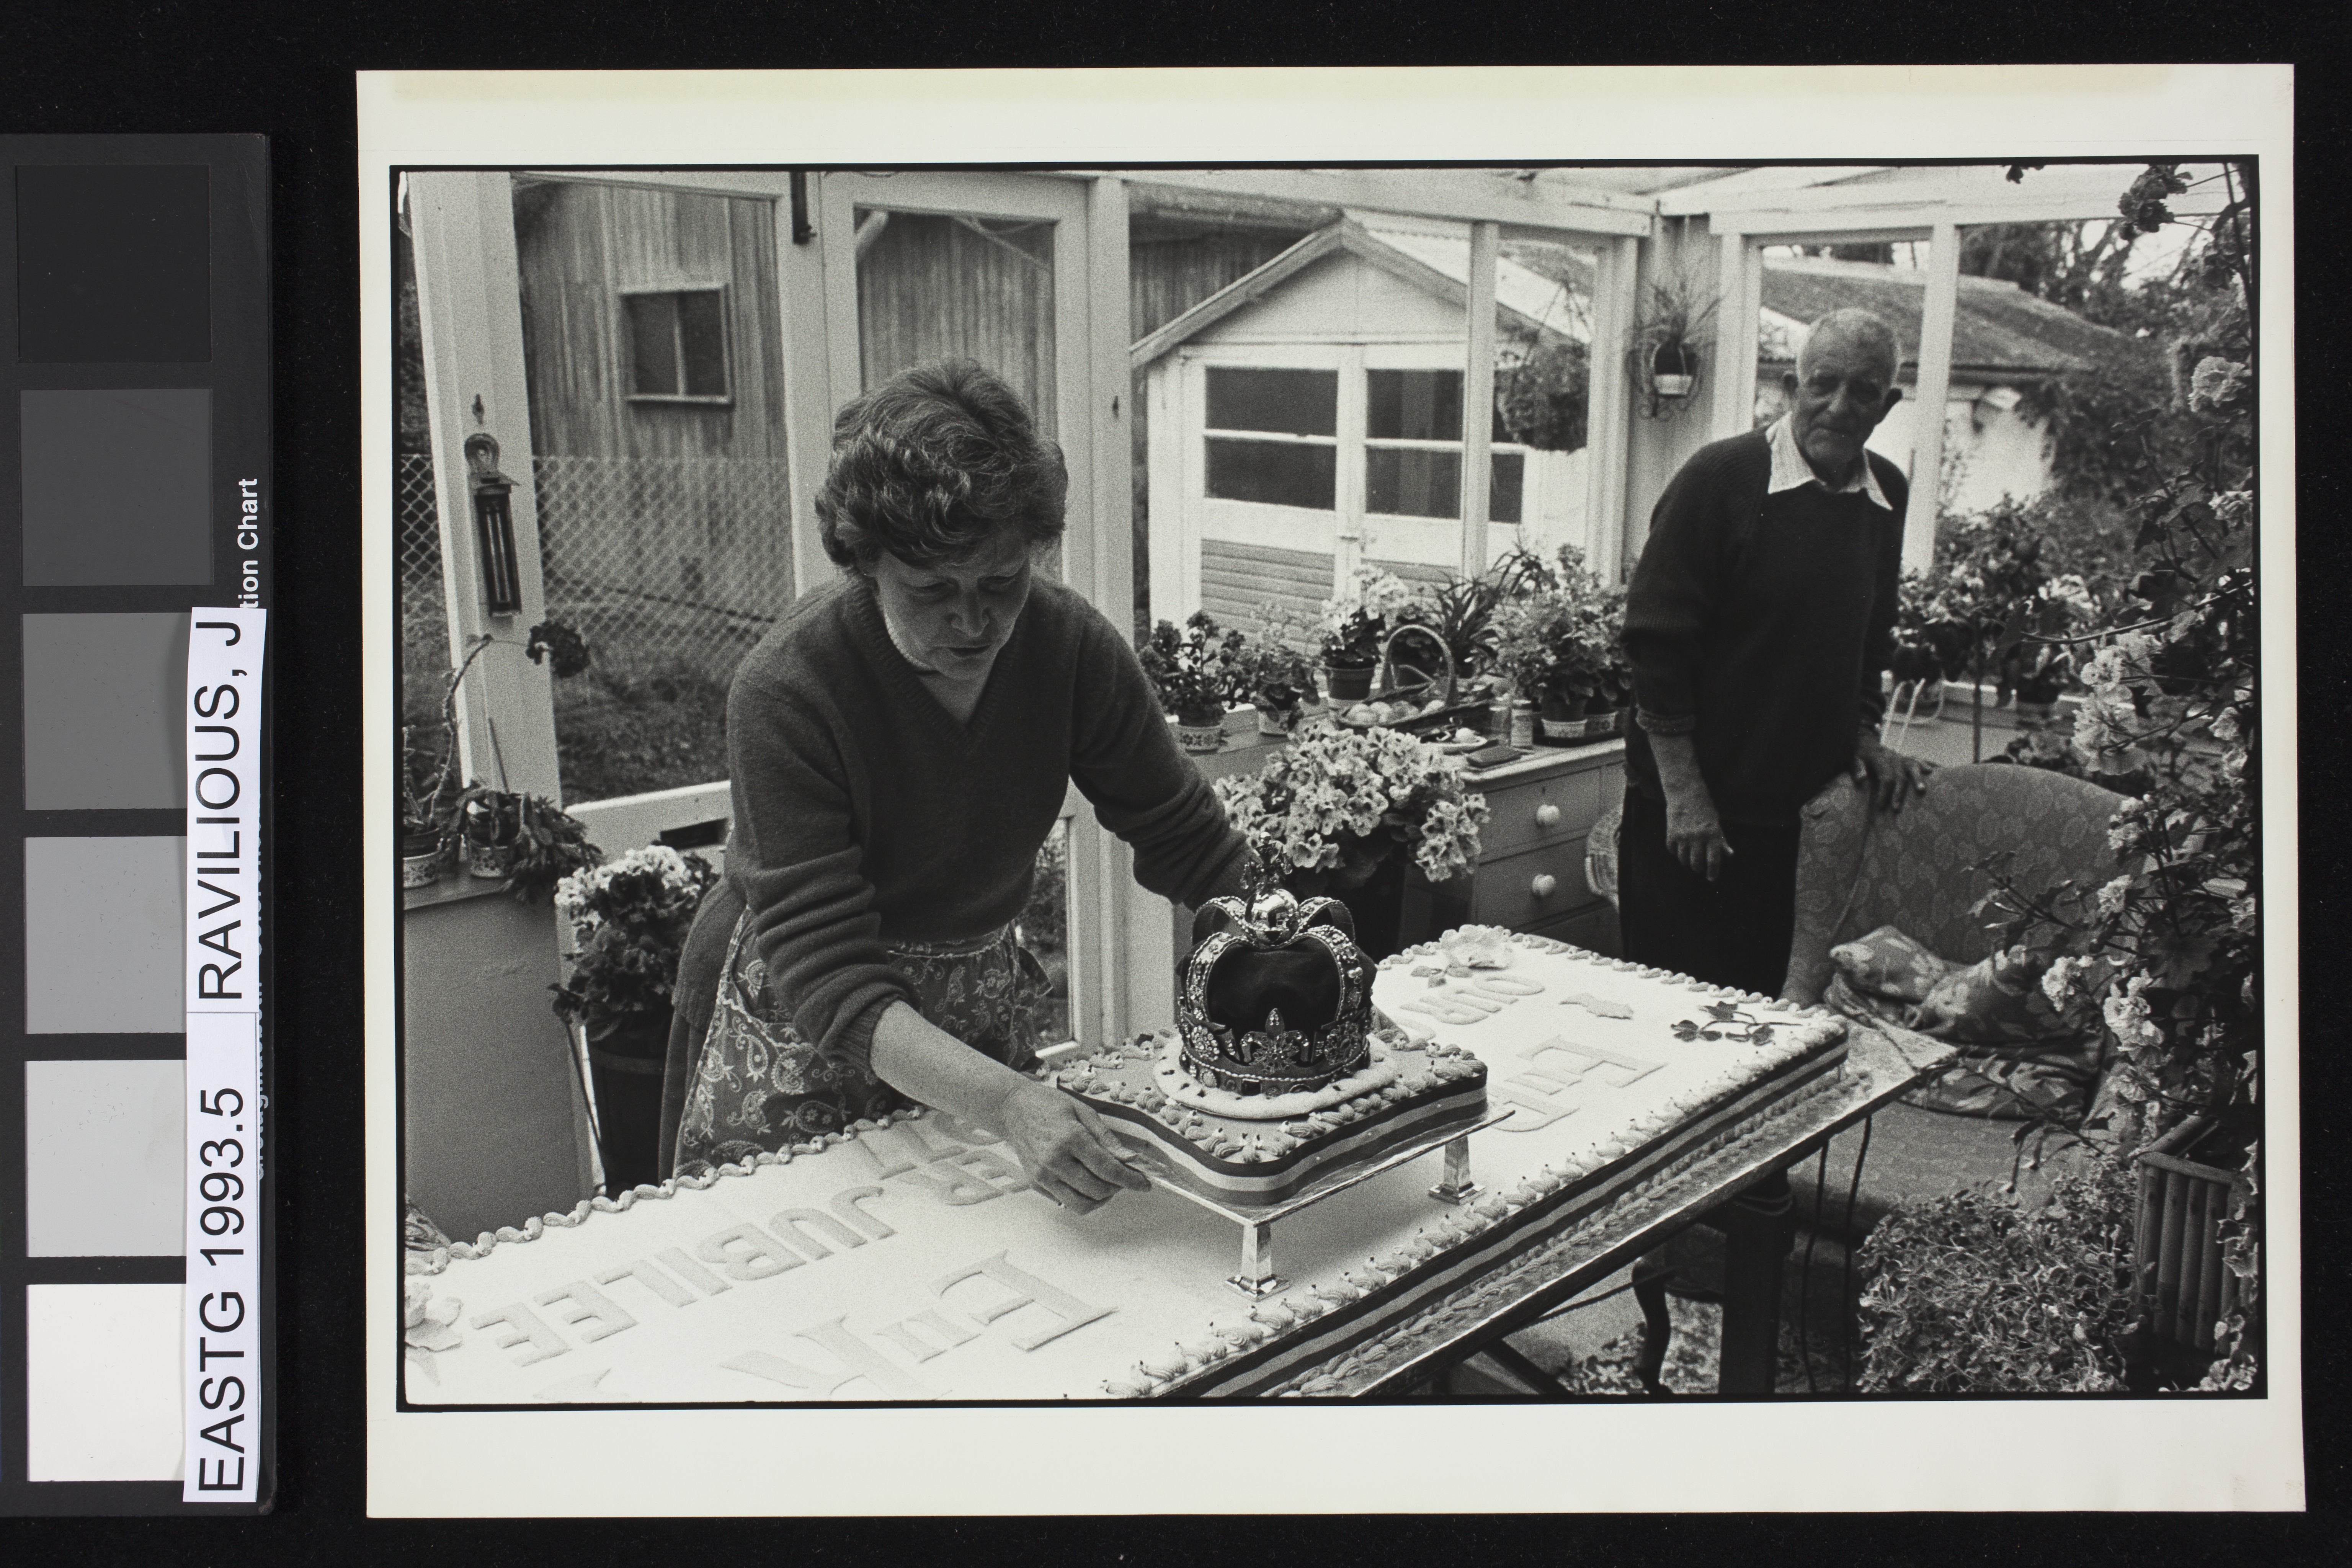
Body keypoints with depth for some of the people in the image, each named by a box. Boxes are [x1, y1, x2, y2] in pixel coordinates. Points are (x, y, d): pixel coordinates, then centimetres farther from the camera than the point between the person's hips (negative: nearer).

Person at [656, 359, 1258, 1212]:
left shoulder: (1072, 644, -19)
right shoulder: (785, 690, -30)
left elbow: (1197, 851, -8)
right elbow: (829, 978, -34)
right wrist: (1008, 1102, -48)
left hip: (981, 1000, 4)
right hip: (799, 1025, -3)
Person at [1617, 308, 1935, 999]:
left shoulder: (1887, 495, 8)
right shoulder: (1721, 477, -11)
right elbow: (1656, 641, -13)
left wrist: (1863, 735, 8)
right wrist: (1683, 793, -15)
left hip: (1804, 806, 6)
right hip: (1693, 809, -5)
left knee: (1769, 1001, 10)